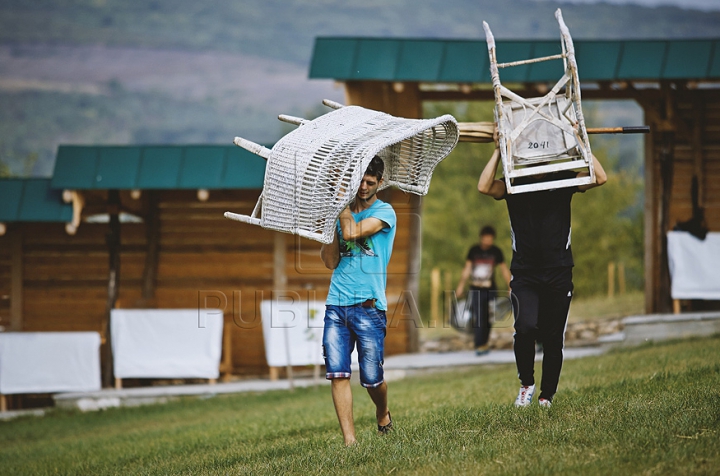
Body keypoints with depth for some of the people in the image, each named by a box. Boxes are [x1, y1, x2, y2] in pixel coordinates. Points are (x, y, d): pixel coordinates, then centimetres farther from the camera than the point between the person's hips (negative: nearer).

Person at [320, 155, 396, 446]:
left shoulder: (384, 212, 1)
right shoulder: (342, 213, 16)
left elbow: (352, 232, -16)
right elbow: (331, 262, 10)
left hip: (368, 307, -4)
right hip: (336, 305, 4)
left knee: (371, 378, 1)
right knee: (337, 374, -8)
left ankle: (383, 414, 32)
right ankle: (349, 440, -8)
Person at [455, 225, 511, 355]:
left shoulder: (496, 251, 1)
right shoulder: (474, 250, 2)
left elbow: (504, 270, 6)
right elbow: (467, 269, 10)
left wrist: (510, 287, 2)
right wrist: (461, 286, 10)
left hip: (490, 290, 0)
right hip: (475, 290, 0)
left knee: (487, 319, 0)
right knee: (477, 319, -9)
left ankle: (483, 344, 10)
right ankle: (480, 345, -7)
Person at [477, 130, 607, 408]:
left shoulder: (563, 181, 6)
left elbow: (600, 178, -8)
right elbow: (484, 187, -15)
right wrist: (499, 151, -10)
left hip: (558, 275, 1)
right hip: (524, 275, -1)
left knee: (553, 339, 5)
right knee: (526, 328, -21)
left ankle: (547, 396, 20)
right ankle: (526, 383, 1)